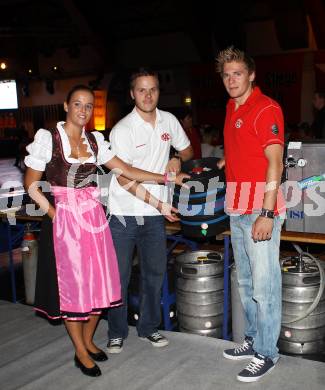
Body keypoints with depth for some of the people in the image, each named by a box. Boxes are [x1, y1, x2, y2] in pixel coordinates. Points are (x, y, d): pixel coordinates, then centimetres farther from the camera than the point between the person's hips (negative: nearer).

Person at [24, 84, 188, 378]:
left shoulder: (95, 141, 8)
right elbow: (31, 184, -3)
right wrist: (54, 214, -10)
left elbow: (126, 170, 7)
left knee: (99, 283, 8)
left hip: (94, 218, 5)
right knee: (72, 284, 4)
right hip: (65, 221, -4)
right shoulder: (47, 138, -5)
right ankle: (80, 352, 21)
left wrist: (168, 177, 3)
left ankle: (88, 340, 31)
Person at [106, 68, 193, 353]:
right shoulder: (122, 130, -12)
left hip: (154, 213, 5)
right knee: (119, 276, 4)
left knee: (155, 273, 14)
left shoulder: (169, 121, 4)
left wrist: (178, 159, -4)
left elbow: (187, 150, 19)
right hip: (124, 214, -5)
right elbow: (124, 179, -14)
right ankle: (117, 332, 22)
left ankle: (149, 327, 31)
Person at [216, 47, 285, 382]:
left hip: (260, 207, -9)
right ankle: (253, 340, 32)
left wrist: (267, 213, -22)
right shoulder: (232, 108, 15)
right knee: (245, 281, 17)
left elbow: (275, 163, -17)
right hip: (237, 206, 9)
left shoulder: (266, 109, -10)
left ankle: (266, 354, 11)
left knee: (264, 285, -3)